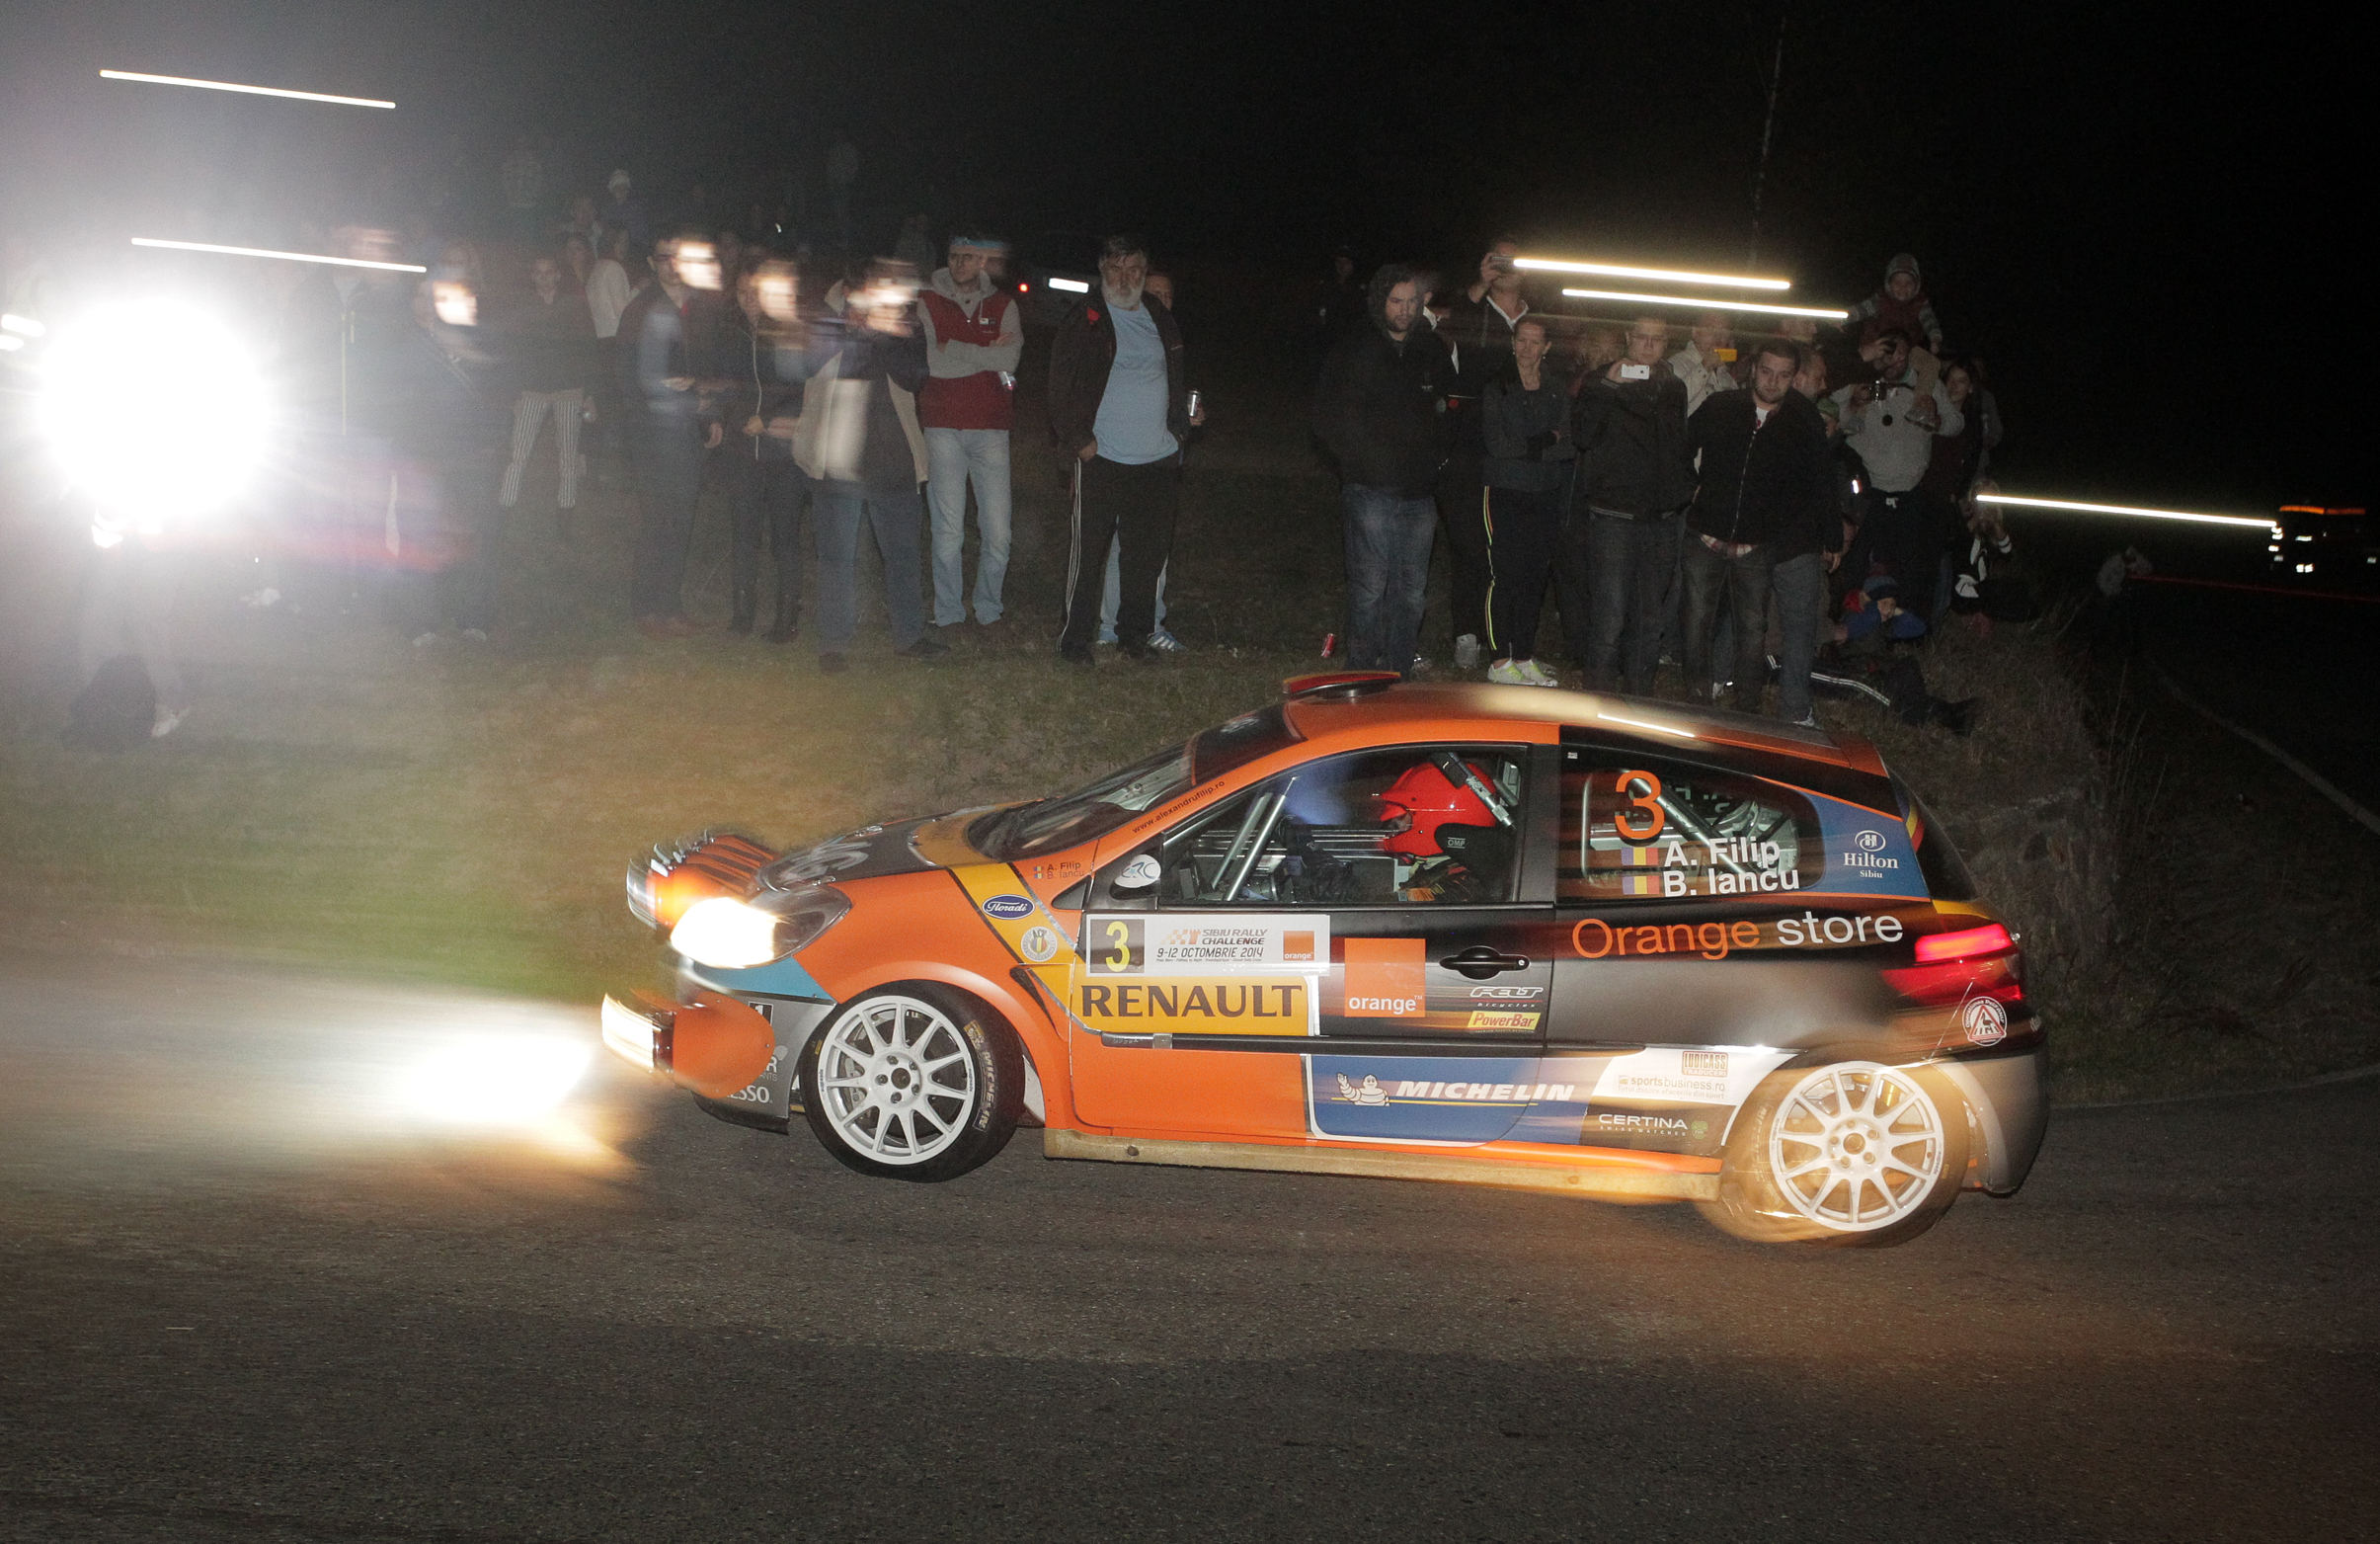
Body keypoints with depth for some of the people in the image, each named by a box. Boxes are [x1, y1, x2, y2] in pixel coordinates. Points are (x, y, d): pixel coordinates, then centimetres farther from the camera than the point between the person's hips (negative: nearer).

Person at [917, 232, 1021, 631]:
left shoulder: (1003, 305, 10)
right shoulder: (927, 302, 4)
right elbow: (931, 361, -9)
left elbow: (1011, 358, -6)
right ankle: (948, 614, 7)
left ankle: (988, 610, 13)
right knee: (948, 530, -2)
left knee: (997, 533, -2)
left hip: (990, 429, 1)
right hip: (942, 427, -1)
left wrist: (954, 349, -6)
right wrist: (987, 355, -6)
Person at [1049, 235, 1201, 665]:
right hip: (1102, 458, -5)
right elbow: (1063, 383, -6)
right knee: (1088, 549, -1)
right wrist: (1078, 438, -13)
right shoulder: (1083, 318, -3)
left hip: (1159, 459, 5)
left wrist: (1184, 414, 8)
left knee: (1149, 552, 9)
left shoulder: (1160, 319, 14)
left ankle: (1135, 633, 22)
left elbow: (1177, 378, 25)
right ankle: (1075, 638, 8)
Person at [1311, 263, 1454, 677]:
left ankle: (1400, 672, 12)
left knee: (1411, 590, 4)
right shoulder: (1353, 351, 2)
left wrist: (1437, 454, 12)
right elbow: (1327, 415, 2)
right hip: (1372, 488, -4)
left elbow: (1450, 405, 24)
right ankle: (1363, 674, -1)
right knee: (1370, 586, -8)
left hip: (1419, 490, 4)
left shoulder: (1432, 351, 13)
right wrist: (1360, 459, -4)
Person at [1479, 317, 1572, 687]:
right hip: (1506, 492, -4)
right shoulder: (1496, 388, -1)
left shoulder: (1556, 392, 11)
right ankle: (1500, 661, -4)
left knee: (1536, 577, 4)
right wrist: (1547, 442, -8)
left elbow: (1569, 446, 2)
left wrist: (1529, 447, -13)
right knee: (1506, 575, -8)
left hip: (1545, 494, 4)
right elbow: (1496, 443, -11)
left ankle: (1525, 657, 11)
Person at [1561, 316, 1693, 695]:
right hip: (1613, 517, -5)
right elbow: (1583, 435, -14)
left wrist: (1687, 487, 12)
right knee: (1610, 612, -10)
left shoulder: (1674, 390, 14)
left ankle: (1640, 690, 16)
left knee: (1650, 614, 8)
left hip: (1661, 518, 5)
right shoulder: (1602, 384, 0)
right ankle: (1600, 692, -5)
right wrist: (1608, 387, -19)